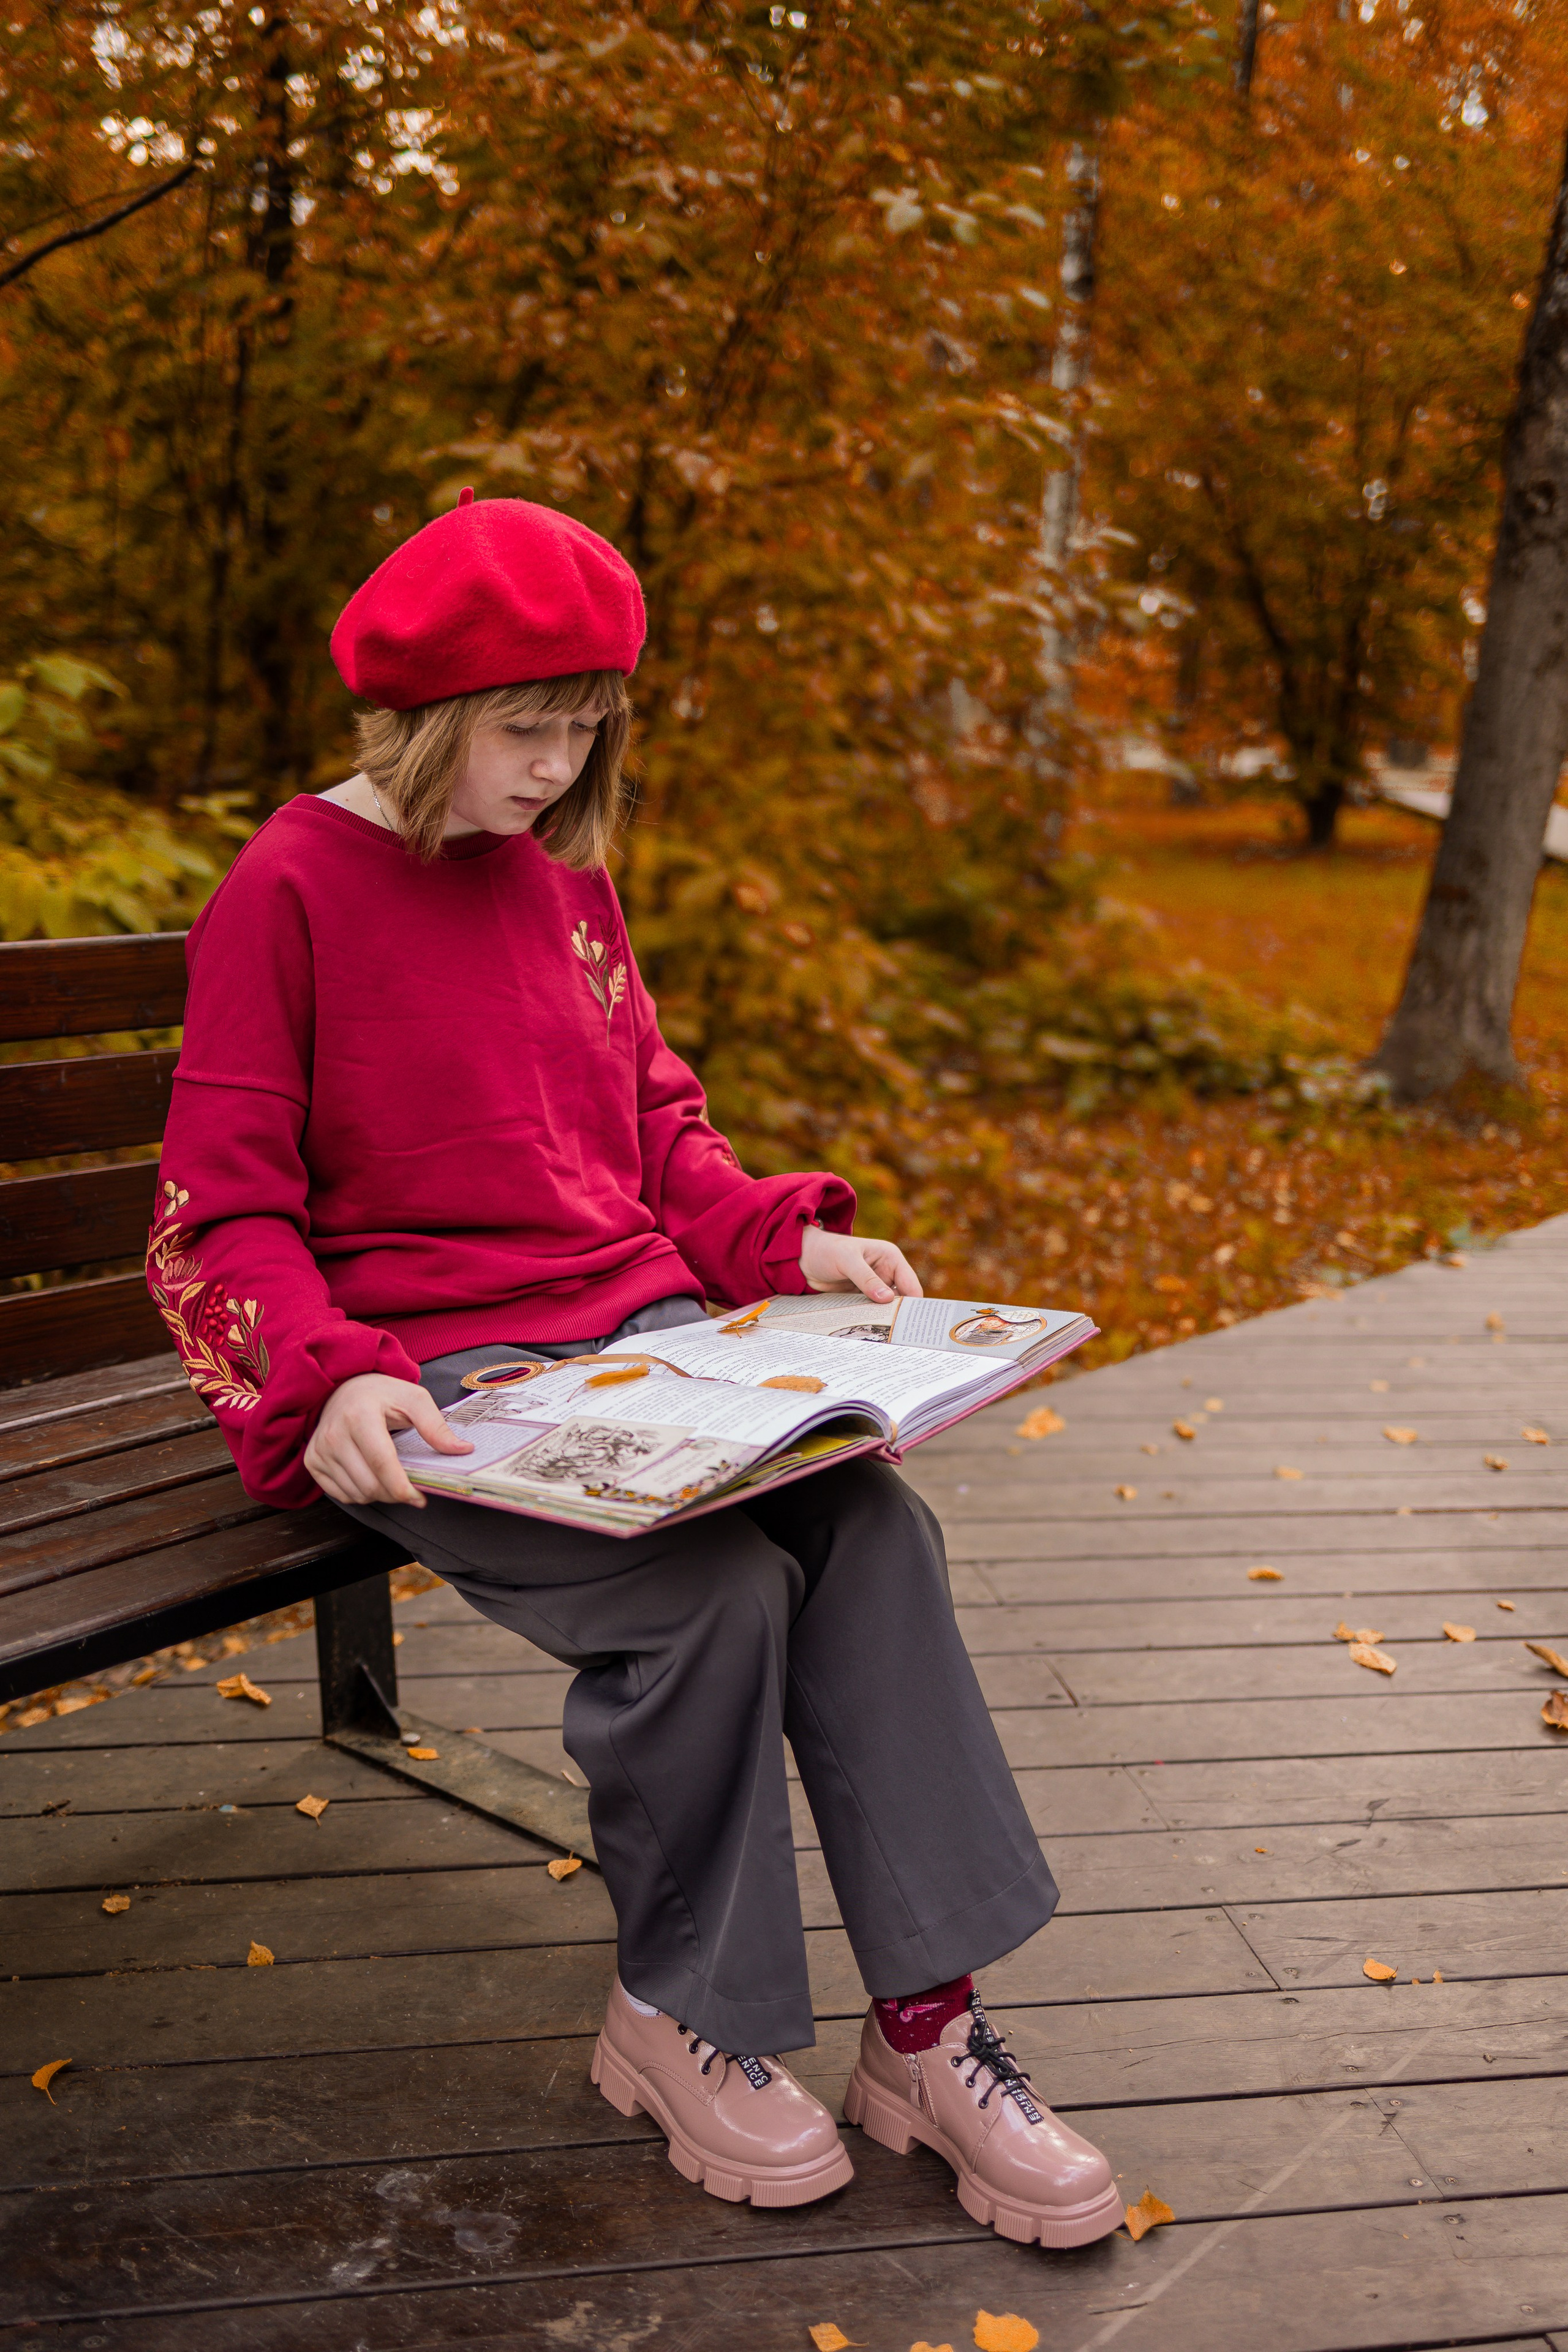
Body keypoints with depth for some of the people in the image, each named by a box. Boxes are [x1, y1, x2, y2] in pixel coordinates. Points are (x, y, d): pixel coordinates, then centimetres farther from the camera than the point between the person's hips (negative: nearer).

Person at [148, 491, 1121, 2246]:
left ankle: (926, 2030, -10)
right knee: (717, 1585, -28)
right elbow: (222, 1215, -7)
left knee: (869, 1521, -20)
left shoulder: (565, 874, 16)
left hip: (638, 1335, 6)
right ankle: (674, 2024, -2)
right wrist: (325, 1380, -25)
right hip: (428, 1385, -6)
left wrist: (789, 1240, 2)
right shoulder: (286, 891, -4)